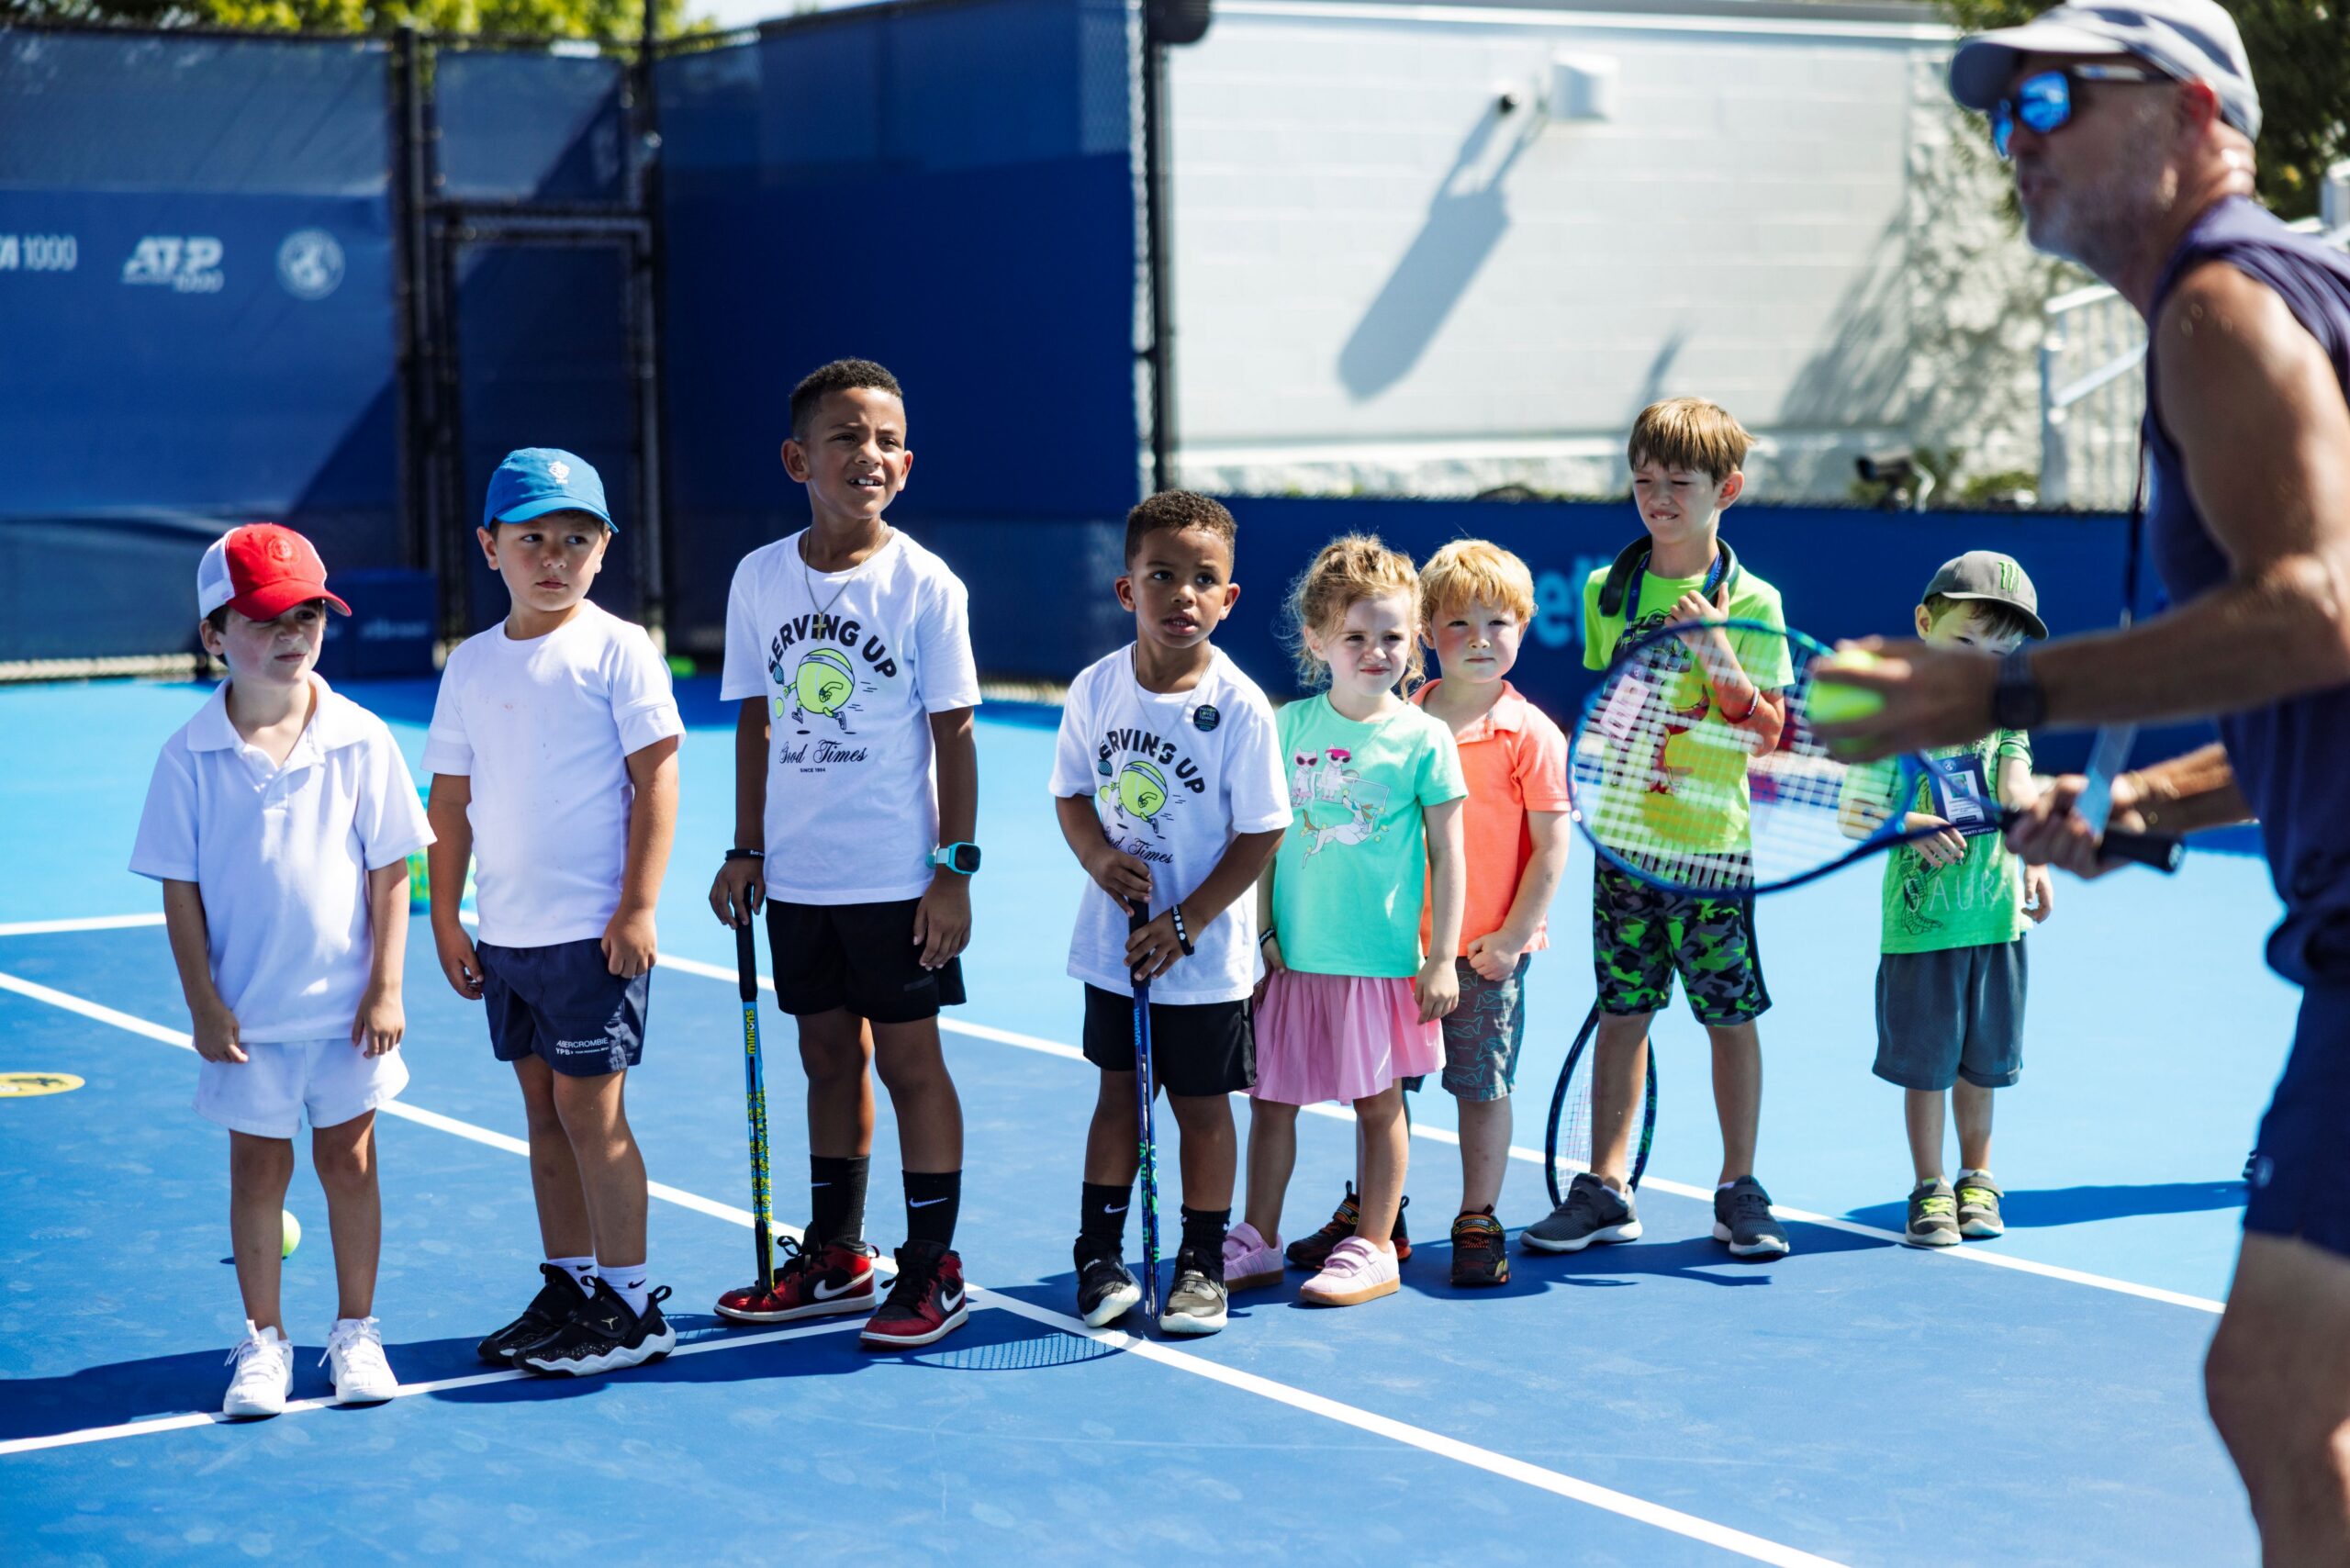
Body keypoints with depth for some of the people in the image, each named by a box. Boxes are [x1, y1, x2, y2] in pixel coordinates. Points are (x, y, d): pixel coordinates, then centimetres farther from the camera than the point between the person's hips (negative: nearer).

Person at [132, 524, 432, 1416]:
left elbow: (390, 870, -2)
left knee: (348, 1158, 10)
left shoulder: (360, 740, -6)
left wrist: (386, 987, -5)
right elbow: (181, 888, -3)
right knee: (258, 1169, 8)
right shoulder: (191, 757, -7)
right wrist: (203, 1001, -7)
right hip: (246, 1015, 0)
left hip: (346, 1007, 0)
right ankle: (262, 1341, 20)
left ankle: (356, 1332, 22)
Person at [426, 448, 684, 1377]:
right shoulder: (472, 665, 9)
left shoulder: (617, 649, -6)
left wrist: (637, 907, -14)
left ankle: (631, 1307, 3)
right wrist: (445, 917, 11)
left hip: (594, 931, -6)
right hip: (506, 934, 6)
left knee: (589, 1106, -5)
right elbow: (452, 800, 14)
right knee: (543, 1107, 12)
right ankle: (567, 1290, 21)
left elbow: (655, 779, -9)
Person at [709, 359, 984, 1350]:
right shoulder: (760, 578, 2)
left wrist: (956, 867, -10)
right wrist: (746, 849, 7)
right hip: (796, 876, 4)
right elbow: (757, 722, 10)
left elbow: (953, 732, -7)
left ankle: (932, 1271, 12)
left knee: (909, 1060, 2)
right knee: (829, 1057, 15)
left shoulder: (926, 586, -8)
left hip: (897, 879, -4)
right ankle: (834, 1258, 27)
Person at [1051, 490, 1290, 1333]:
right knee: (1118, 1093, 13)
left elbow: (1260, 833, -12)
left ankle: (1201, 1265, 21)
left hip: (1204, 951, -3)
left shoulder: (1238, 706, -15)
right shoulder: (1096, 688, -4)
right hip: (1113, 946, 3)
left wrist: (1183, 925, -16)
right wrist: (1100, 857, -14)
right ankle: (1101, 1259, 22)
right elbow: (1072, 794, 7)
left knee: (1202, 1103, 8)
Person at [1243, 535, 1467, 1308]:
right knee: (1270, 1097, 10)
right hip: (1292, 955, 3)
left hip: (1380, 957, -3)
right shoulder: (1290, 726, 2)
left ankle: (1372, 1249, 17)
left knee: (1378, 1102, 6)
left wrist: (1442, 957, -5)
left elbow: (1446, 851, -3)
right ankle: (1258, 1241, 22)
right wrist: (1262, 933, 2)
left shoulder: (1424, 738, -5)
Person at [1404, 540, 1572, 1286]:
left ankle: (1478, 1223, 17)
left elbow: (1552, 844, -7)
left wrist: (1512, 936, -10)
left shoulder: (1529, 734, -7)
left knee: (1481, 1086, 4)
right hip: (1397, 944, 3)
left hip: (1485, 952, -3)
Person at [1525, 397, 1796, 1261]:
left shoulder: (1752, 601, -4)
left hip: (1713, 840, -3)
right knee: (1621, 1011, 7)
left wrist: (1717, 651, -19)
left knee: (1729, 1014, 3)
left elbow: (1765, 733, -8)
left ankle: (1739, 1190, 14)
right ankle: (1605, 1189, 13)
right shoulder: (1604, 591, 6)